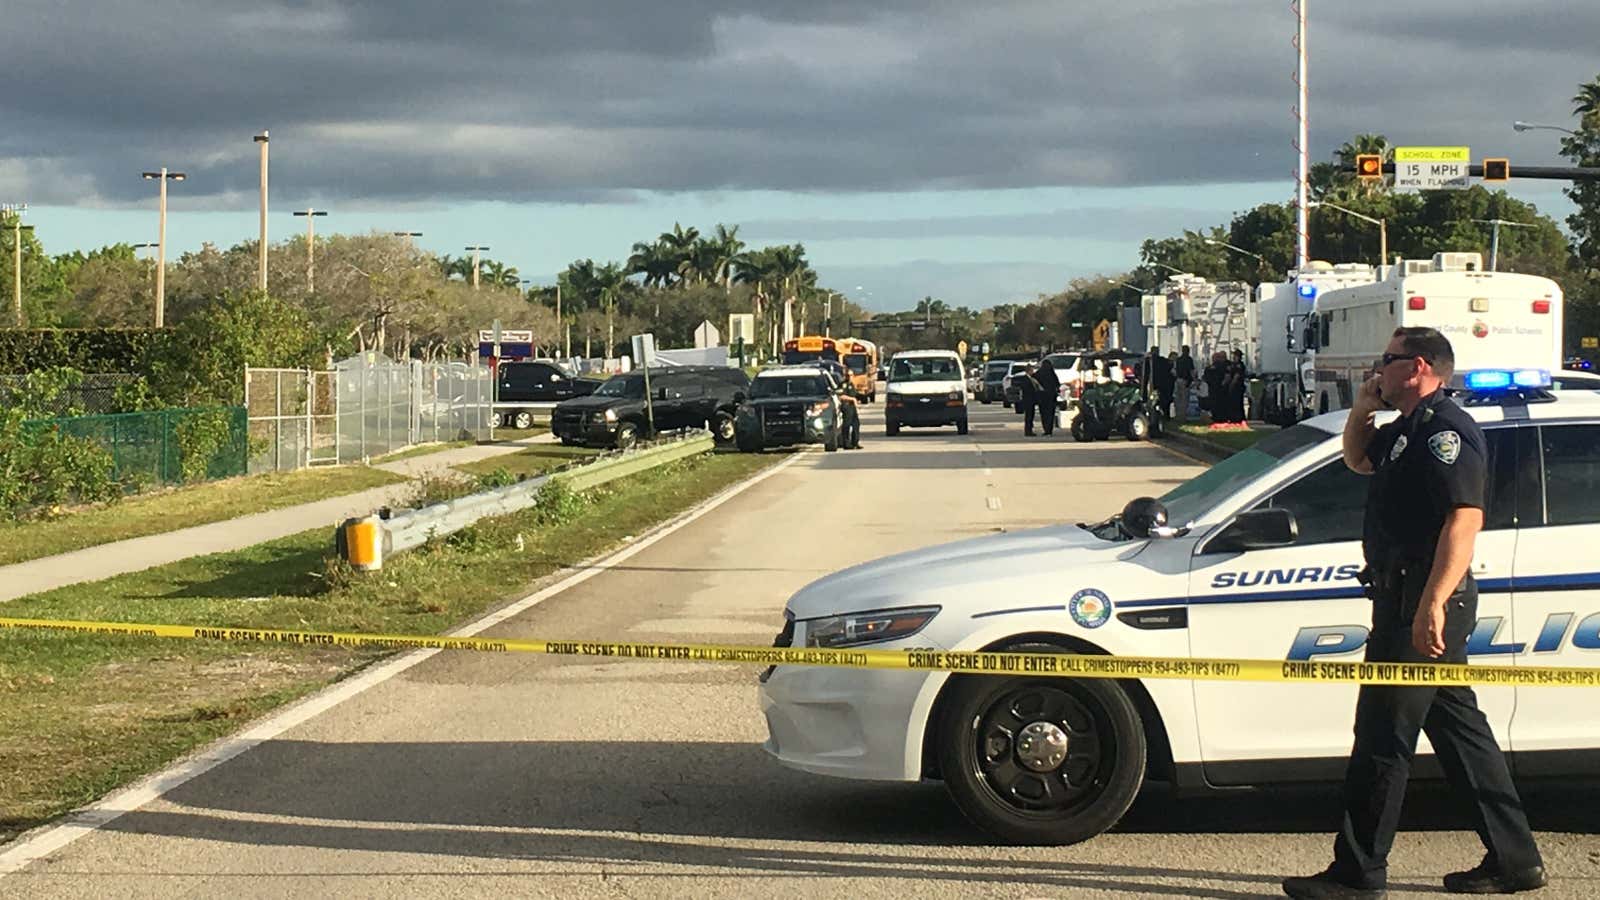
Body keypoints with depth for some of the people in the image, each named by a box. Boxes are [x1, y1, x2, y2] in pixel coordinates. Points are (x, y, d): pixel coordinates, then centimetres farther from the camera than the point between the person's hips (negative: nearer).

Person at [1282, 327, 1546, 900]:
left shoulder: (1445, 430, -16)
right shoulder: (1410, 430, 17)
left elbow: (1465, 519, -25)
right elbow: (1358, 459, 36)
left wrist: (1432, 603, -31)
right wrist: (1362, 409, 16)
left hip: (1421, 601, -11)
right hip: (1406, 598, 11)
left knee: (1384, 735, -6)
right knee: (1459, 728, 14)